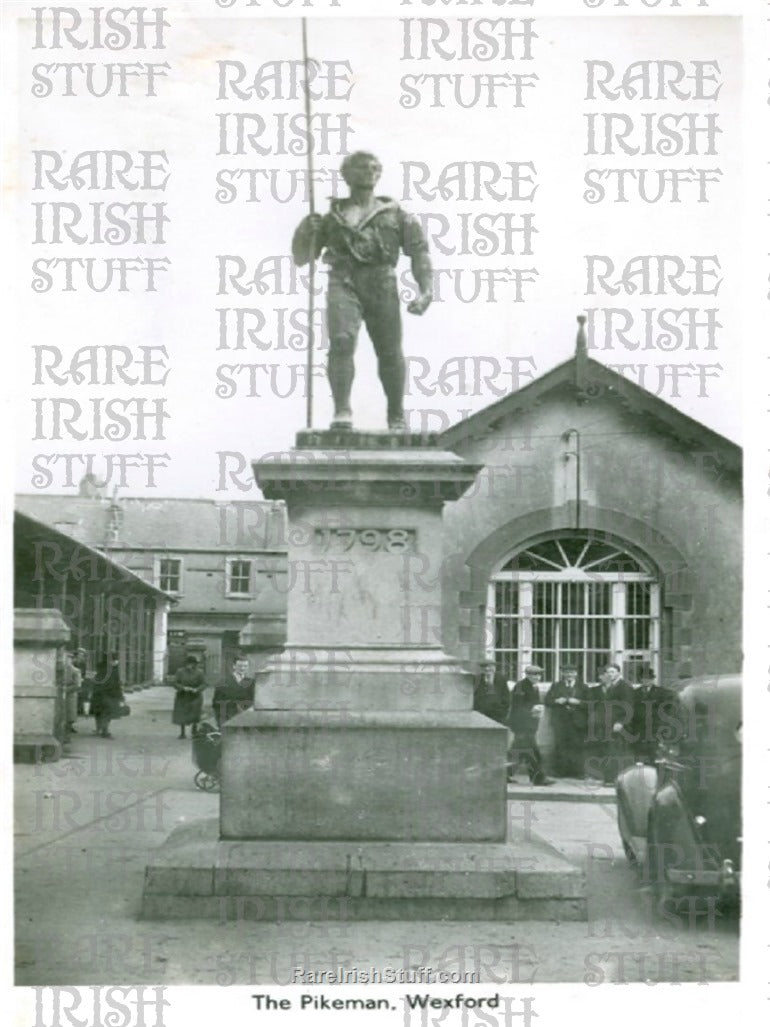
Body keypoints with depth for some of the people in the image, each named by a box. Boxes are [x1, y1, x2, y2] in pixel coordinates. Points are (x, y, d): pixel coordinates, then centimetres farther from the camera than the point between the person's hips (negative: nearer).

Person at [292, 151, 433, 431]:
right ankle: (342, 412, -24)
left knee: (390, 352, 1)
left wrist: (426, 290, -5)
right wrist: (309, 228, 0)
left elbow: (419, 251, 10)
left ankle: (396, 417, 19)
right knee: (341, 341, -23)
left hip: (382, 285, 0)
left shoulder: (395, 214, 20)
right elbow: (301, 257, 21)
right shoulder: (332, 217, 22)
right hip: (344, 283, 0)